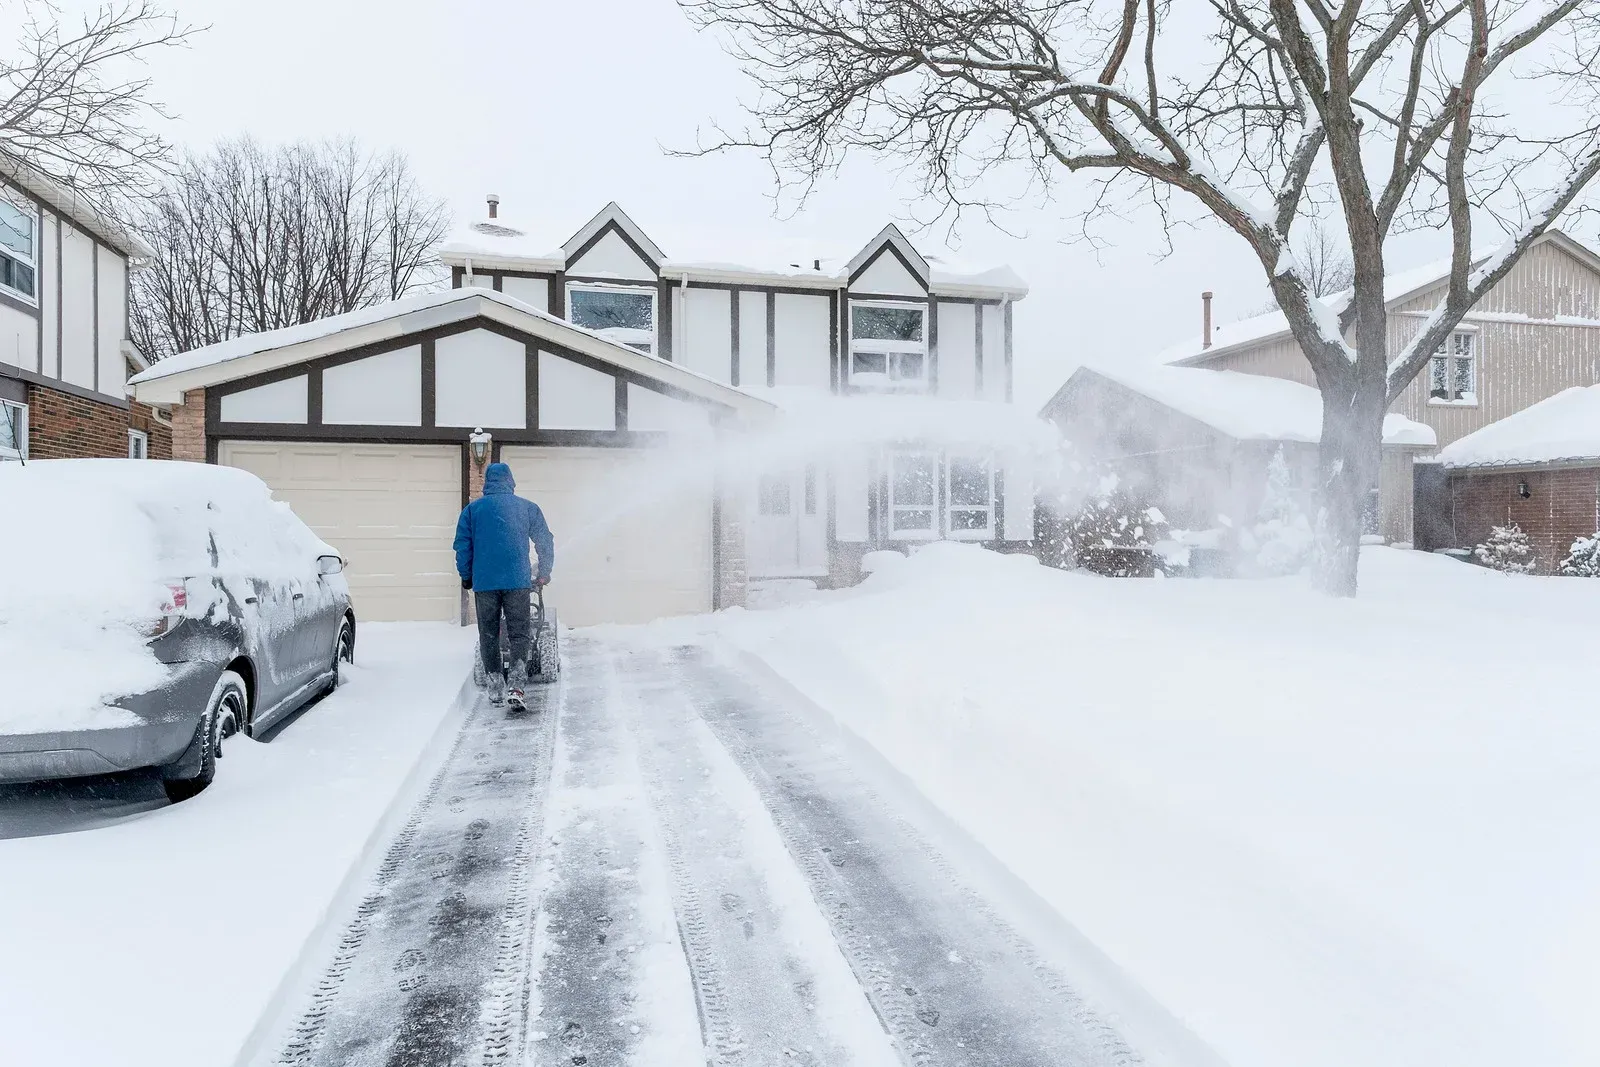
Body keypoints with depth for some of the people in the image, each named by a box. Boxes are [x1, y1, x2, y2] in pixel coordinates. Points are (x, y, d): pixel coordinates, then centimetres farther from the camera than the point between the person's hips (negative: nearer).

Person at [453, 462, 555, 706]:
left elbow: (463, 546, 5)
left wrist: (466, 577, 18)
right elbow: (545, 542, 11)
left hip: (484, 583, 1)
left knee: (488, 636, 11)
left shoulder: (472, 509, 7)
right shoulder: (528, 507, 8)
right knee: (519, 634, 4)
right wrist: (544, 574, 23)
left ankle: (496, 688, 13)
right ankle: (517, 686, -11)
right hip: (518, 581, 0)